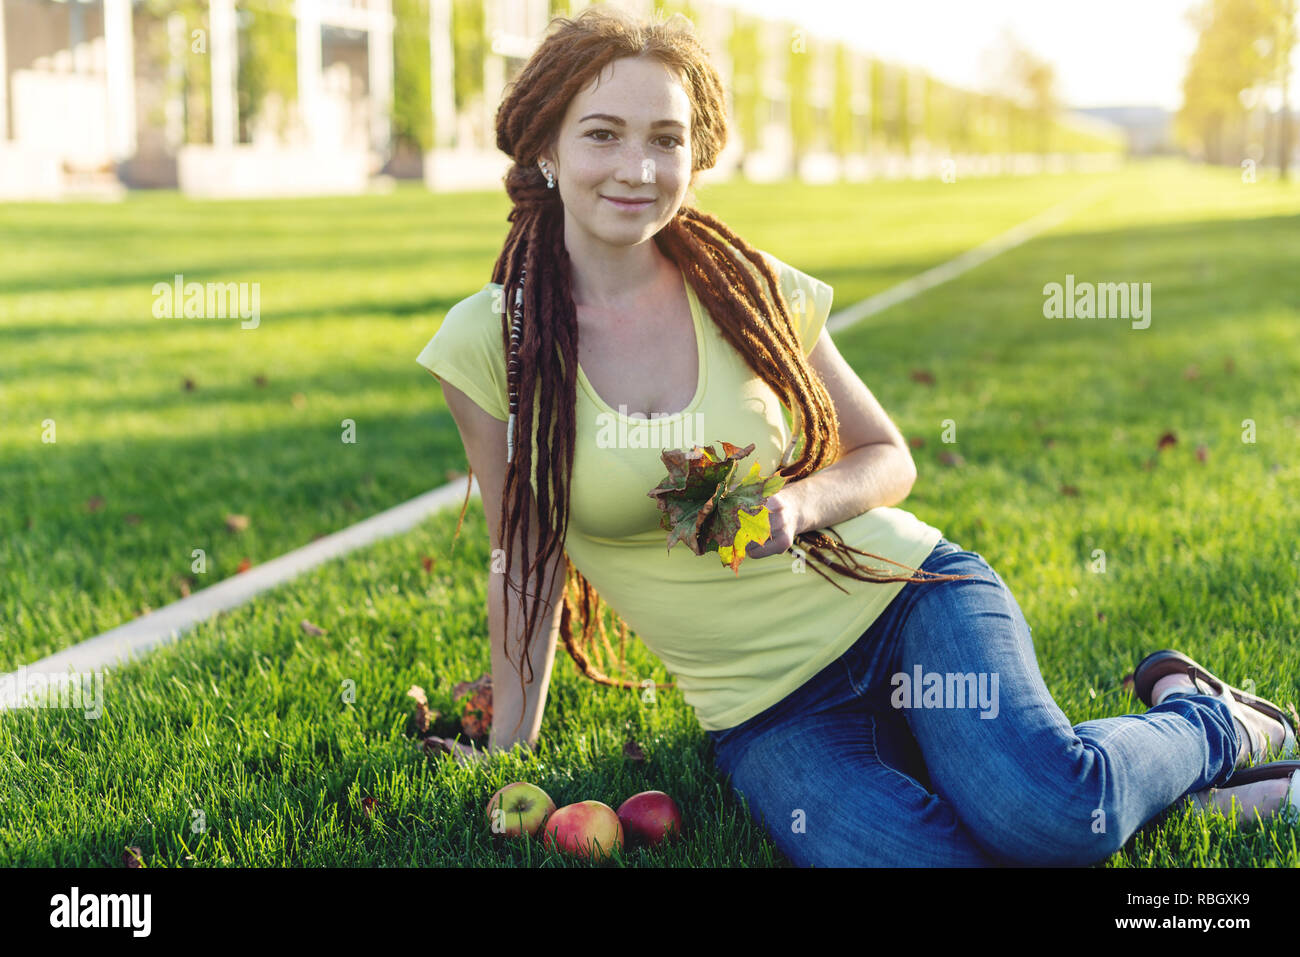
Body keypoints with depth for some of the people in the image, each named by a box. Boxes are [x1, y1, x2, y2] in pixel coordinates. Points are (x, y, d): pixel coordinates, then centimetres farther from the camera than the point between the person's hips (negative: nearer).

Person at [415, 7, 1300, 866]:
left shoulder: (749, 288, -2)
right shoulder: (493, 342, -5)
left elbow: (888, 460, 8)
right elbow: (525, 561, 6)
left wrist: (797, 505, -13)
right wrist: (511, 745, 10)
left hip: (901, 596, 0)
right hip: (764, 714, 0)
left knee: (1048, 813, -30)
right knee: (915, 853, -30)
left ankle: (1200, 721, 3)